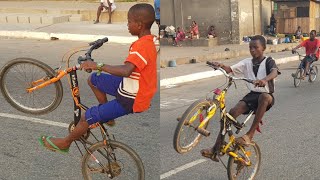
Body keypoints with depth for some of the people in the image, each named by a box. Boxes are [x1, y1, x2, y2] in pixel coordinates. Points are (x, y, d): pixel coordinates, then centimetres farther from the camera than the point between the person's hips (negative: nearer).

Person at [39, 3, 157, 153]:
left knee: (86, 117, -3)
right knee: (92, 80, 18)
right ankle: (106, 114, 31)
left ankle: (65, 143, 21)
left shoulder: (141, 46, -29)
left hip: (131, 100, -9)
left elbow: (126, 70, -44)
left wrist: (99, 66, -37)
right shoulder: (148, 41, 2)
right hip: (131, 88, 9)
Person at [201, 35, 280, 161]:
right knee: (233, 112, -20)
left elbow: (274, 72, -28)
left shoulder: (268, 61, -6)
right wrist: (221, 66, -28)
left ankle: (249, 135, -33)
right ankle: (216, 149, -20)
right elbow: (231, 69, -3)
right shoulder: (247, 62, 8)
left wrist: (264, 80, -51)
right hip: (252, 95, 4)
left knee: (264, 97, -42)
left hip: (266, 95, -4)